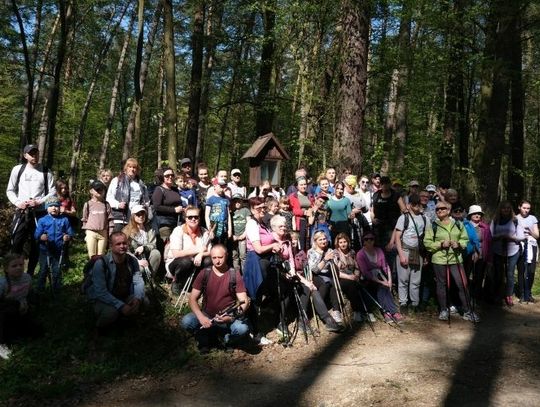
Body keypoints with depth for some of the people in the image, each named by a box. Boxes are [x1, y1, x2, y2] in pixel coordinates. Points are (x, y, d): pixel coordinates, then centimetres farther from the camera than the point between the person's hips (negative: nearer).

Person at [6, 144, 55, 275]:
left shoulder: (45, 171, 2)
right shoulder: (18, 169, 5)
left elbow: (53, 192, 1)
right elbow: (10, 190, 9)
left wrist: (39, 201, -12)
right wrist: (17, 202, -7)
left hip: (39, 213, 0)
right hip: (21, 212, 0)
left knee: (36, 245, 7)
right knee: (16, 244, -2)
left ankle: (30, 274, 19)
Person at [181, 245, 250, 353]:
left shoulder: (234, 274, -4)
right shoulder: (204, 274, 0)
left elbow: (244, 301, -7)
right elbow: (193, 299, -3)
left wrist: (232, 317, -25)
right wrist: (201, 317, -21)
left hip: (228, 318, -1)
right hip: (207, 316, 1)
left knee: (243, 329, -32)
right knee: (186, 322, -27)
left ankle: (228, 339, 5)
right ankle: (205, 339, 4)